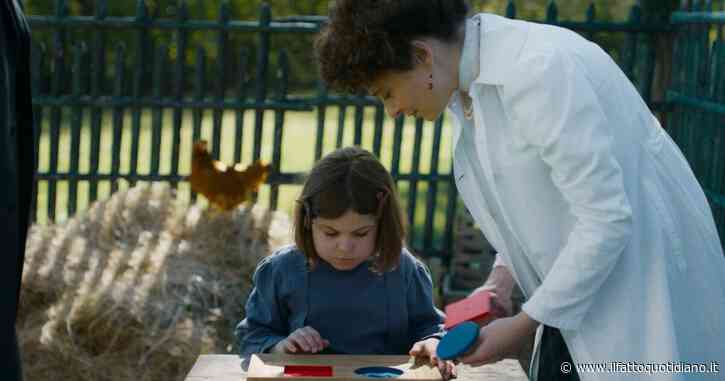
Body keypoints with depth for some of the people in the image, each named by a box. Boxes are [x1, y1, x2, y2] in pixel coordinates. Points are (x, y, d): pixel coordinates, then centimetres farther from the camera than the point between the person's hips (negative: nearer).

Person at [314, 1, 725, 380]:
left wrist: (524, 325, -17)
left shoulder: (538, 69, -24)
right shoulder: (466, 83, 4)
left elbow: (608, 217, -24)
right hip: (579, 288, 8)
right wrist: (503, 275, 1)